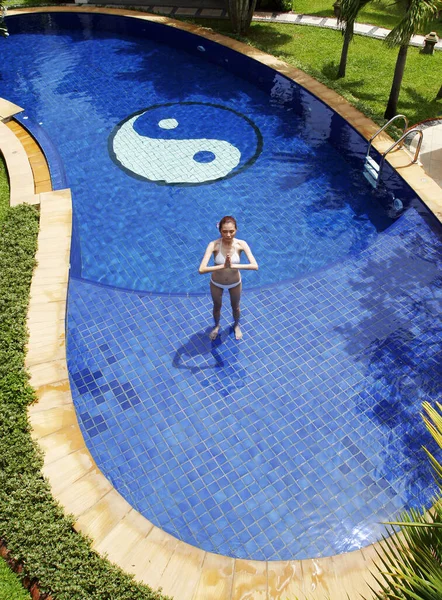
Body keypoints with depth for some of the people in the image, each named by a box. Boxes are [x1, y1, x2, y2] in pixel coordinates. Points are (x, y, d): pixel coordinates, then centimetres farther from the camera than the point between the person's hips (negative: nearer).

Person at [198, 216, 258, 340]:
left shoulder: (241, 244, -27)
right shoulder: (214, 245, -31)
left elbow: (255, 266, -35)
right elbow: (201, 269, -39)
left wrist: (233, 265, -43)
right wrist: (223, 266, -47)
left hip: (235, 283, 1)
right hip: (216, 283, 0)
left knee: (235, 307, 28)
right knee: (217, 307, 28)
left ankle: (236, 325, 61)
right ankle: (216, 326, 60)